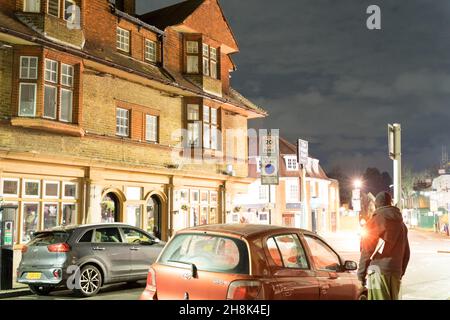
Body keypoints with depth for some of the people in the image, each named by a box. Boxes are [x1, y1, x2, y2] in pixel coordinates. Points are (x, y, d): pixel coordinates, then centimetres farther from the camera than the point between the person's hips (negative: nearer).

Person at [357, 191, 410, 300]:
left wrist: (361, 272, -1)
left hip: (378, 270, -6)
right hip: (395, 271, 7)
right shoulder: (401, 224, 15)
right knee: (393, 298, 13)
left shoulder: (376, 221, -5)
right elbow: (406, 252, 18)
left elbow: (367, 249, -8)